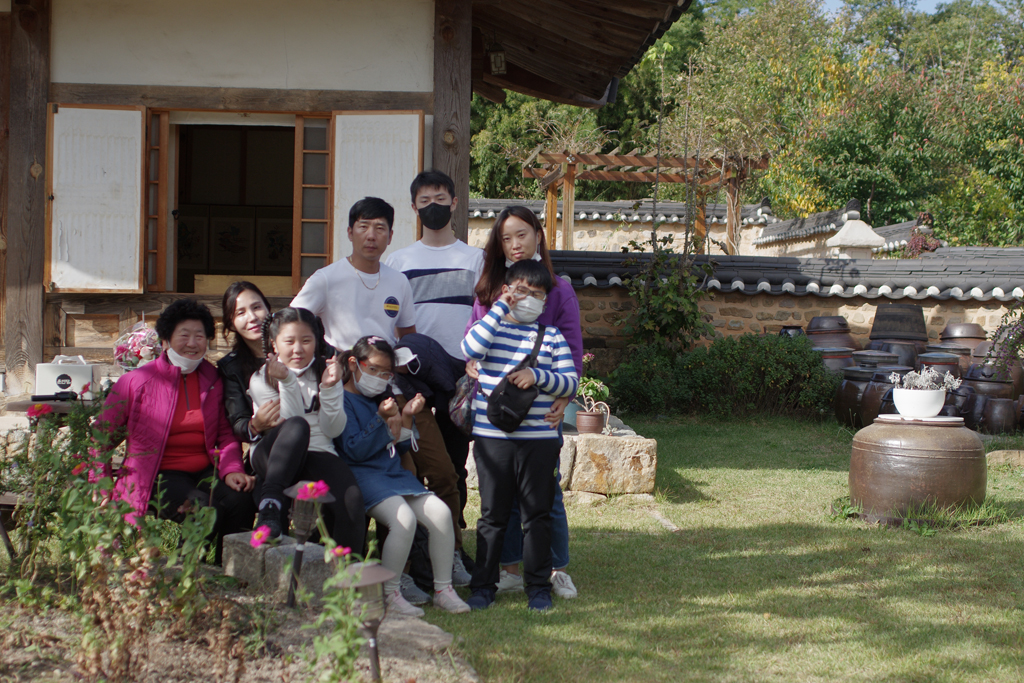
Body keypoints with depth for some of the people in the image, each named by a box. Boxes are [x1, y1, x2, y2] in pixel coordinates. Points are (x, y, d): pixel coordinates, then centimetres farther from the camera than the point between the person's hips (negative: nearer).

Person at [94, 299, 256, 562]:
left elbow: (225, 433, 17)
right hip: (157, 477, -4)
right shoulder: (137, 381, 1)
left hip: (205, 471, 4)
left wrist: (231, 469, -5)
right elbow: (101, 439, 6)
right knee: (206, 509, -34)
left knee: (240, 502, -29)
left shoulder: (213, 381, 13)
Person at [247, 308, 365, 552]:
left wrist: (329, 388, -11)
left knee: (351, 498, -31)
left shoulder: (325, 372, 13)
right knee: (297, 426, -37)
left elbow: (333, 430, 3)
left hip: (319, 454, 2)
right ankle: (270, 506, -47)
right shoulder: (261, 379, 5)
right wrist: (288, 383, -19)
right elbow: (288, 422, -8)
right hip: (275, 457, -2)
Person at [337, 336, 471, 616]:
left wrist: (406, 417, 5)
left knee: (440, 513, -13)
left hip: (394, 473, 8)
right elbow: (354, 450, -13)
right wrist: (382, 420, -20)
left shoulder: (380, 399, 20)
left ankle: (443, 589, -3)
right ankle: (390, 595, -18)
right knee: (404, 519, -31)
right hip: (363, 475, -8)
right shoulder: (343, 400, -3)